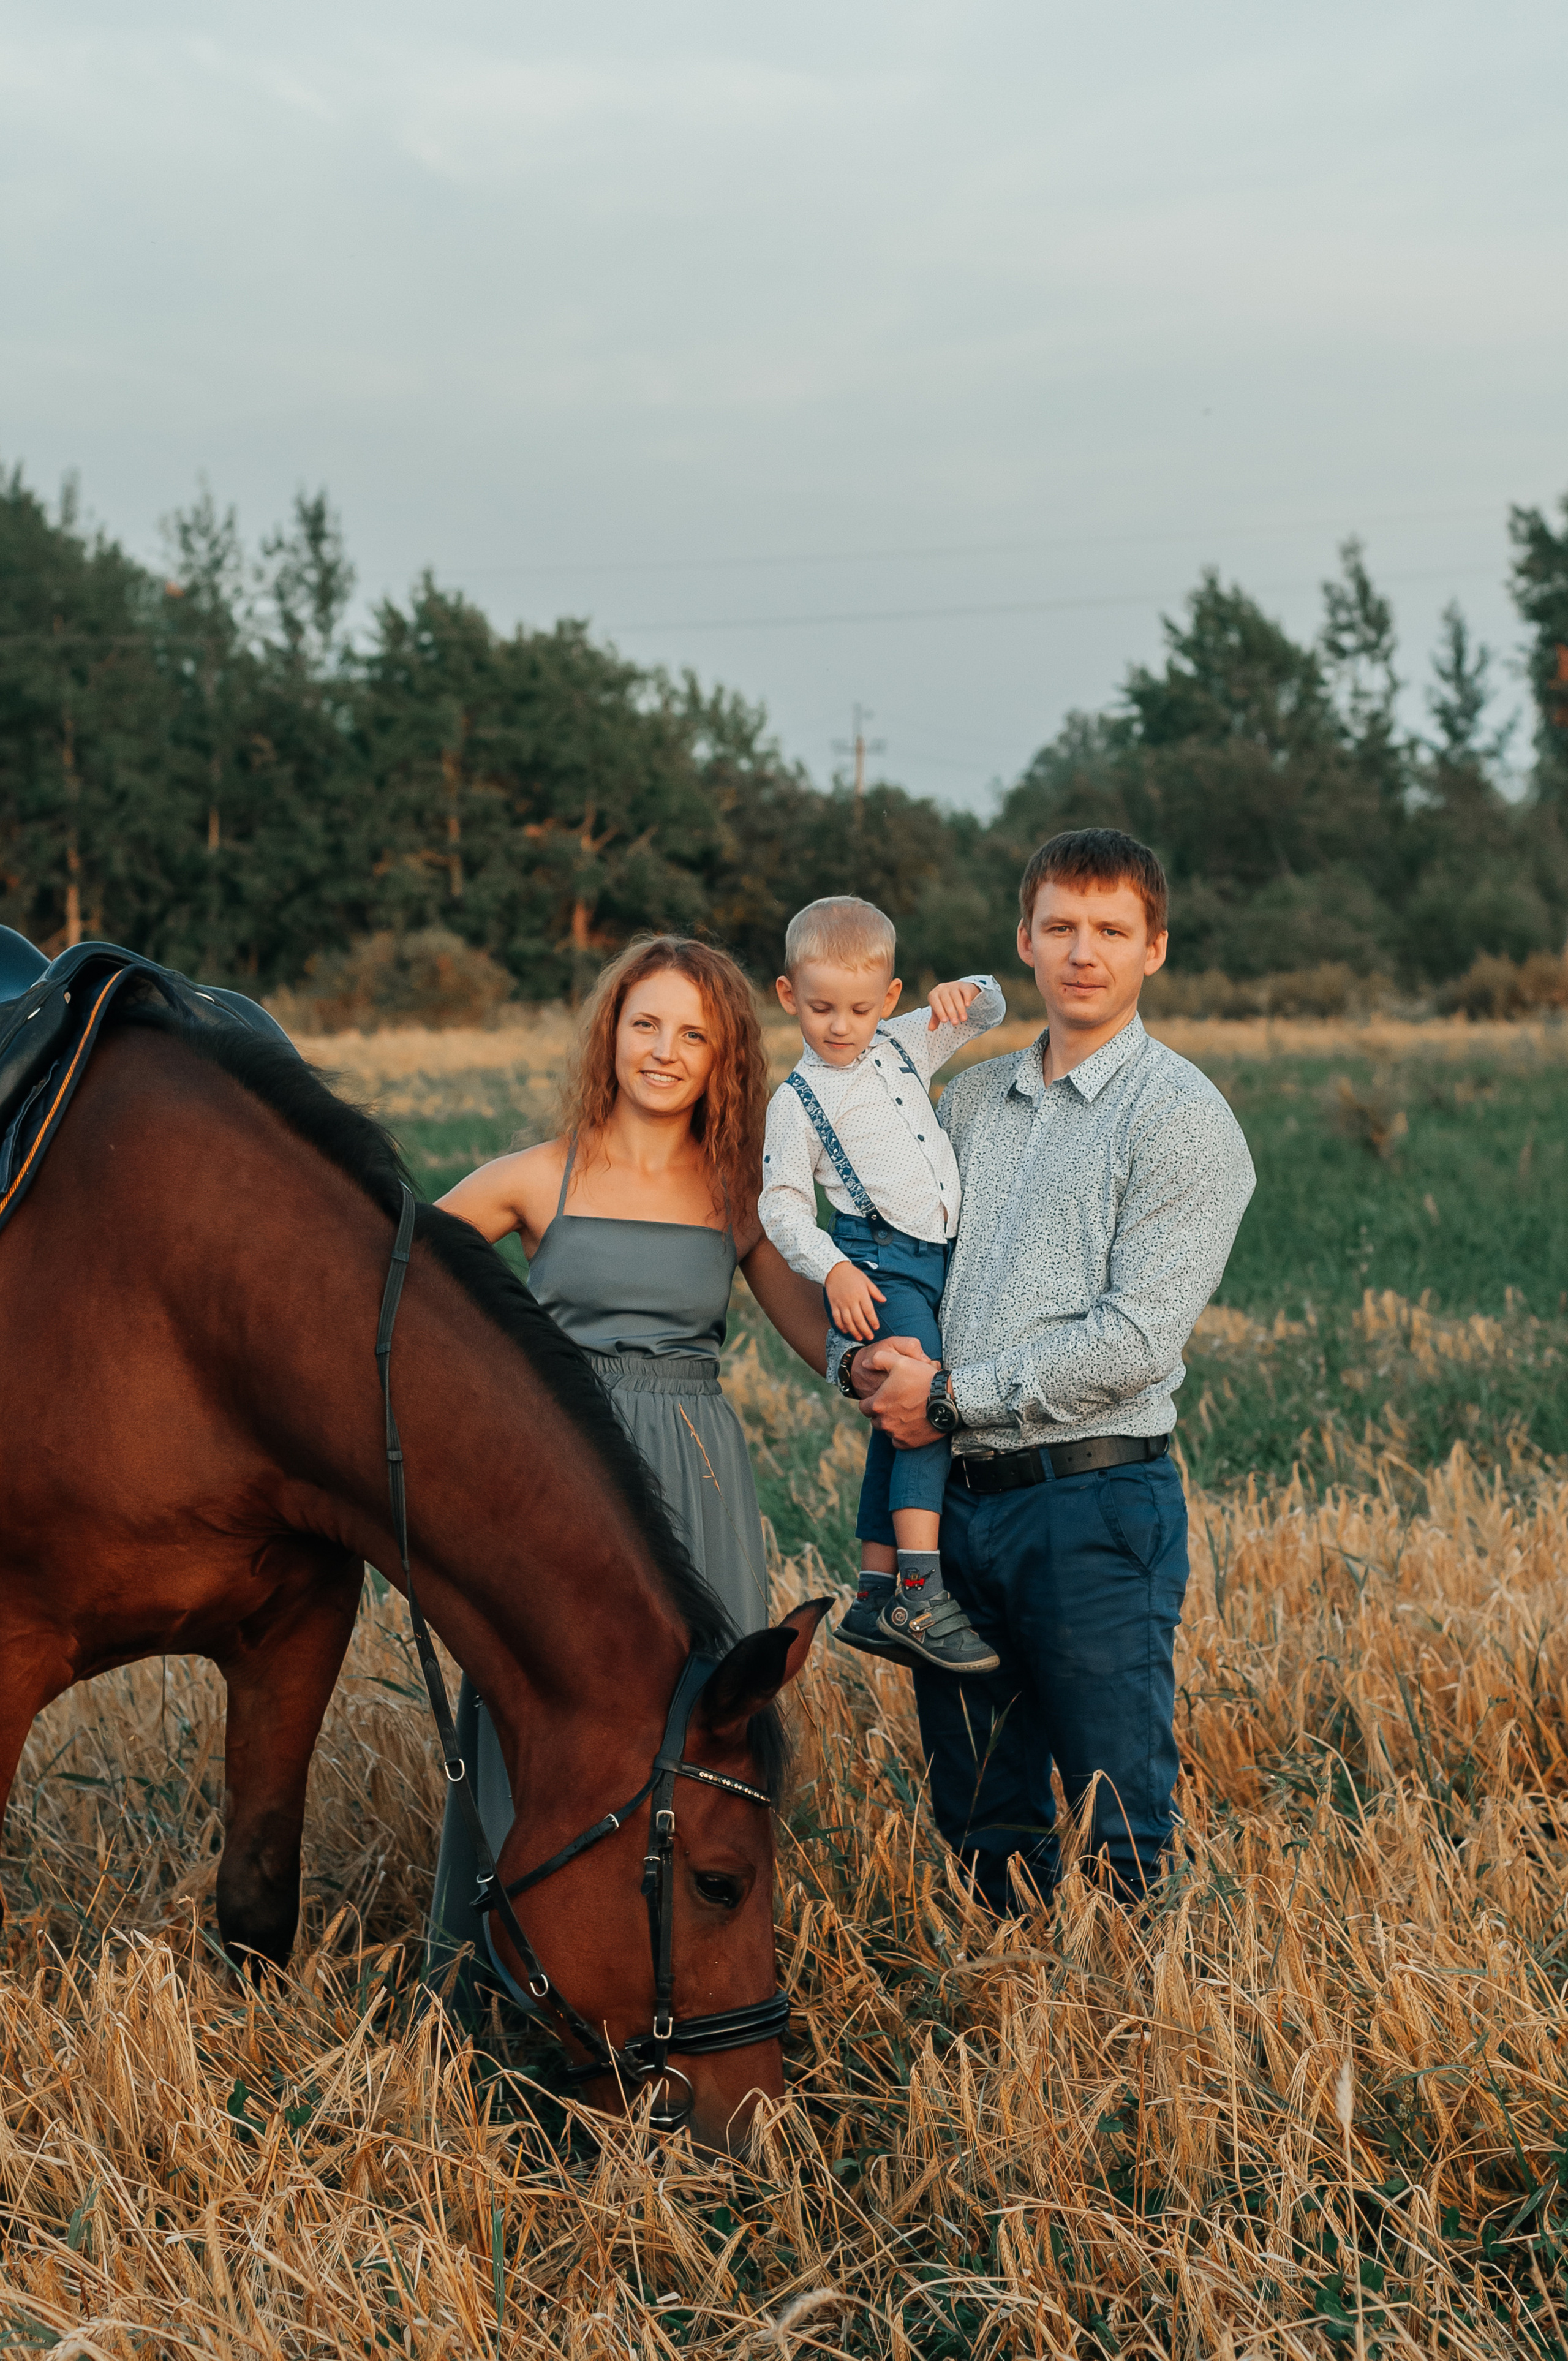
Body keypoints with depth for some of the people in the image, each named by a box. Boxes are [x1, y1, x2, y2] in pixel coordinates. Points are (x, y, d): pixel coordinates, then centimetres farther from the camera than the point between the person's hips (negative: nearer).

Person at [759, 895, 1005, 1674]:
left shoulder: (905, 1046, 13)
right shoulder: (798, 1099, -2)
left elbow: (990, 1012, 23)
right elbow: (782, 1205, -3)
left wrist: (967, 992, -1)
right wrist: (832, 1269, -17)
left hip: (939, 1260, 6)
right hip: (876, 1267, -6)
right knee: (925, 1408, -22)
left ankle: (875, 1596, 17)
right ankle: (919, 1593, -24)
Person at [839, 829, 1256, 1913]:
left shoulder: (1183, 1115, -6)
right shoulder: (972, 1099, 14)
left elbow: (1134, 1338, -15)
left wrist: (953, 1392, -12)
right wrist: (867, 1357, -4)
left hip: (1095, 1500, -6)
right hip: (957, 1495, 6)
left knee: (1121, 1833, 0)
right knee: (981, 1822, 15)